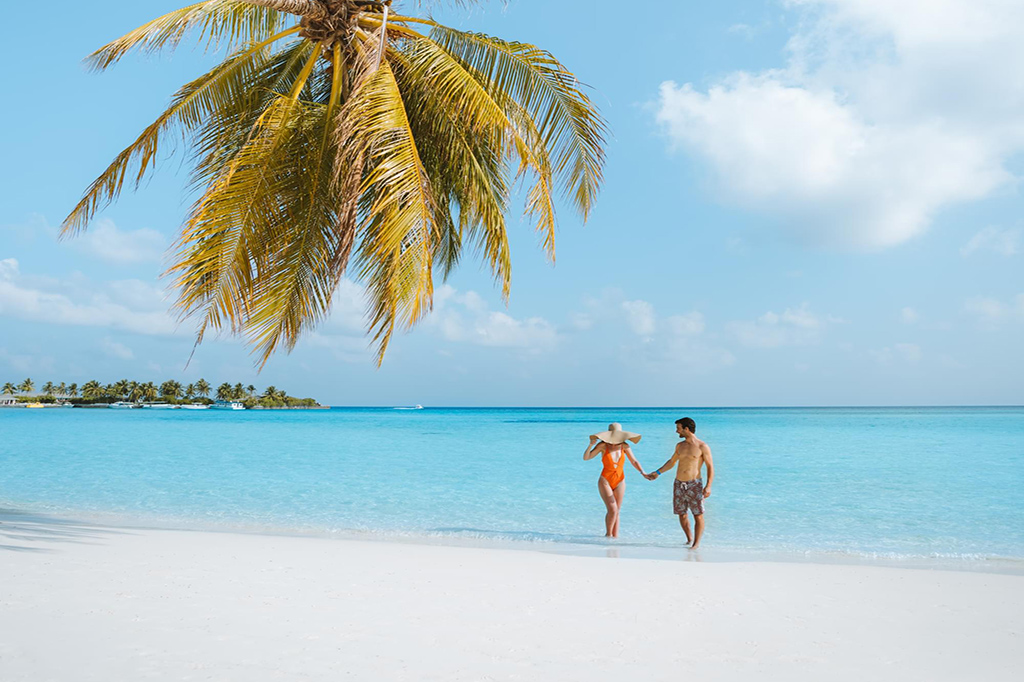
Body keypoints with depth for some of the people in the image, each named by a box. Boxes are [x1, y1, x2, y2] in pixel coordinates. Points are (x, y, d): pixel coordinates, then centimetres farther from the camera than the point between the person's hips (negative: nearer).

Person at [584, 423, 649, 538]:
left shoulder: (624, 446, -6)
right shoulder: (603, 445, -12)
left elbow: (634, 461, 3)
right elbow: (586, 457, -14)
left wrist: (642, 473, -12)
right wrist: (591, 445, -30)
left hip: (619, 482, 3)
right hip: (605, 481, -3)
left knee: (617, 512, 6)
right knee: (612, 510, -14)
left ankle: (615, 536, 18)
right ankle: (608, 534, 6)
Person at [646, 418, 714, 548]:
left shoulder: (702, 447, -6)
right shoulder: (680, 445, 11)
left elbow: (710, 467, -6)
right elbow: (672, 462, 25)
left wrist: (708, 486, -16)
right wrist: (657, 472, 25)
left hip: (694, 485, -5)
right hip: (679, 484, 5)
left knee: (698, 515, -6)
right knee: (682, 514, 8)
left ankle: (696, 542, 1)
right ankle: (689, 539, 24)